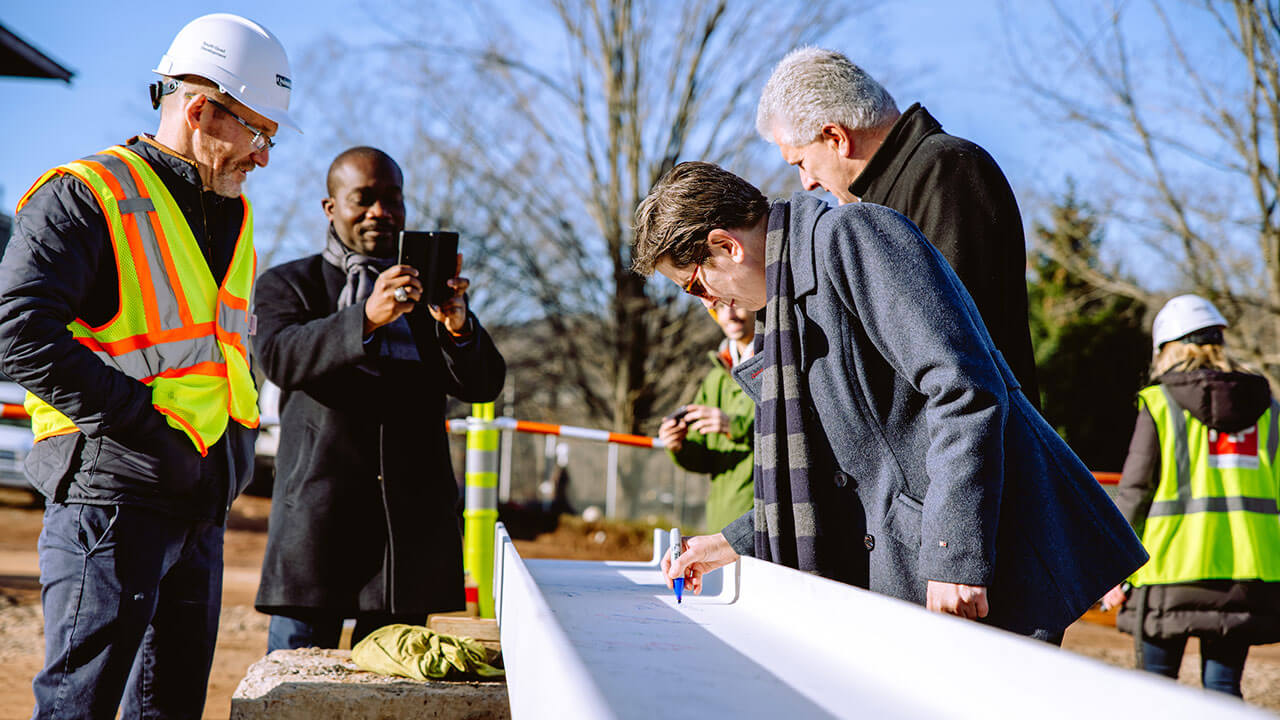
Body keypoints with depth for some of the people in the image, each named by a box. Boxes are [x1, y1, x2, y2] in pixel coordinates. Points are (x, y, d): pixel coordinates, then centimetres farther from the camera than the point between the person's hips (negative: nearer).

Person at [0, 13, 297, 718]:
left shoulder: (230, 216, 19)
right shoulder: (85, 196, -7)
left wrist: (234, 438, 13)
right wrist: (145, 421, -19)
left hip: (201, 508, 8)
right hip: (112, 497, -8)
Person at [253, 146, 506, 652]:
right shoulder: (287, 284, 11)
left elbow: (484, 385, 4)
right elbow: (280, 356, -11)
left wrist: (457, 325, -18)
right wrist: (367, 318, -27)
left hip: (411, 518, 2)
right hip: (318, 512, -2)